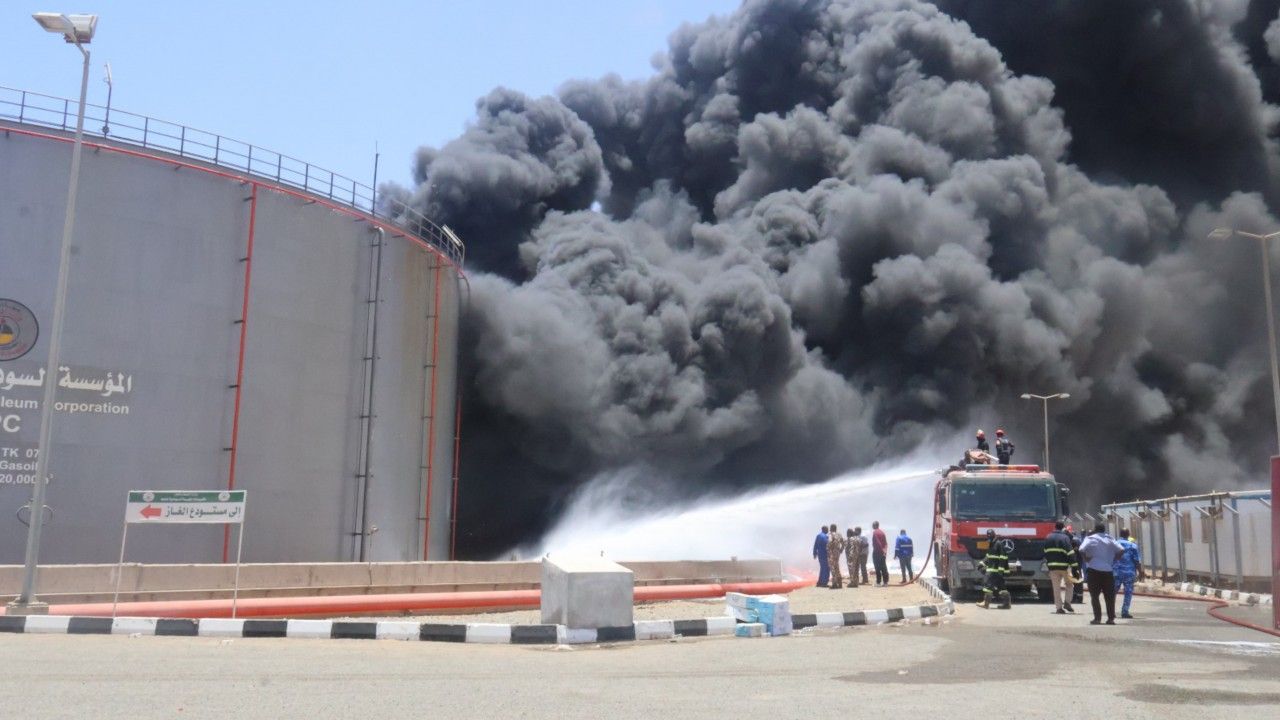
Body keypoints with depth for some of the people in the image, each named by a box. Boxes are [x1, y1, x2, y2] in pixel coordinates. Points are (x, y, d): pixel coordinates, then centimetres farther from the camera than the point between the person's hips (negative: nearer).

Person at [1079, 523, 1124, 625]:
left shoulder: (1090, 539, -1)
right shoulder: (1110, 539, 8)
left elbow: (1081, 550, -18)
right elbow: (1121, 550, -4)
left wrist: (1086, 559, -5)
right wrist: (1114, 560, 5)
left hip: (1094, 570, -3)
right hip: (1108, 571, 3)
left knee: (1094, 596, 4)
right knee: (1109, 596, 9)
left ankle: (1097, 618, -1)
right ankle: (1111, 618, 6)